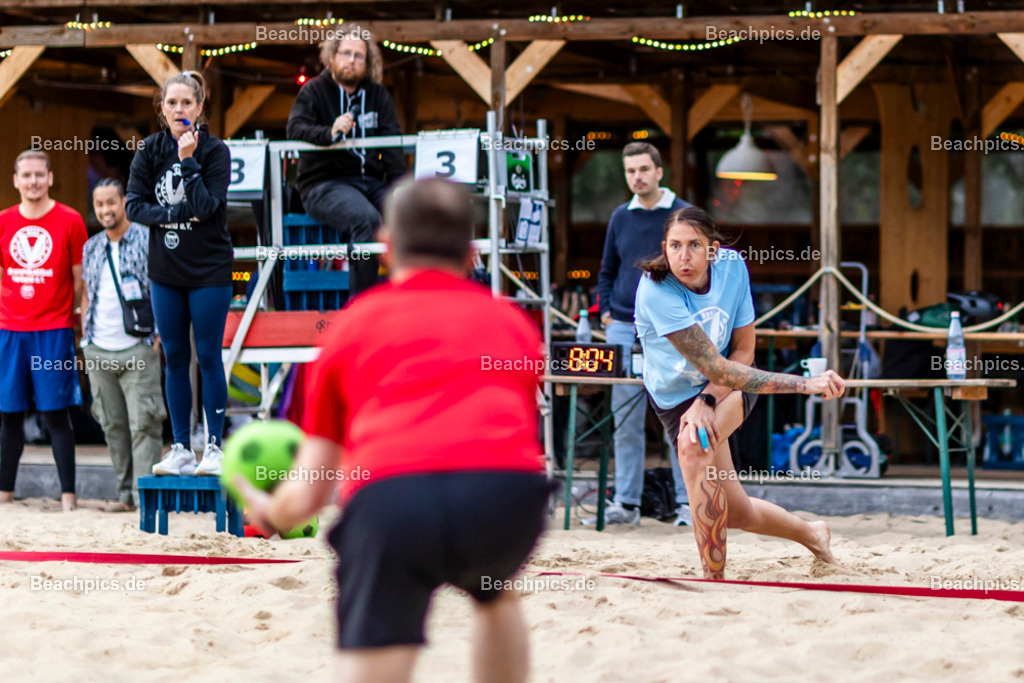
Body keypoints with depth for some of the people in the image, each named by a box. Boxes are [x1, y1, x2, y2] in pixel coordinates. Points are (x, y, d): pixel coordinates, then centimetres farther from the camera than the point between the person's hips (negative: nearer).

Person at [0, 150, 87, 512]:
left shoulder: (69, 221, -1)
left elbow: (80, 278, 3)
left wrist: (82, 319, 0)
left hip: (54, 329, -3)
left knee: (56, 414, -4)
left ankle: (68, 494, -2)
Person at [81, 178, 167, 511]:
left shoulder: (147, 240, -2)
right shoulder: (91, 247, 13)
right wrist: (85, 338, 13)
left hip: (138, 349, -5)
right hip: (98, 352, 5)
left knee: (143, 423, -9)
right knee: (113, 424, 7)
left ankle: (145, 493, -10)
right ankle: (126, 492, 14)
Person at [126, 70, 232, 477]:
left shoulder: (215, 151, -8)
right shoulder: (150, 151, 2)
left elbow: (206, 206, -18)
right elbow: (134, 206, -3)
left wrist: (189, 160, -21)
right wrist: (175, 214, -15)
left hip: (209, 270, -3)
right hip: (165, 271, 3)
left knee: (208, 357, -1)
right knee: (175, 357, 6)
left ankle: (214, 447, 6)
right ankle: (181, 449, 12)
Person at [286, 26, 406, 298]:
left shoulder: (378, 95, 18)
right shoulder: (314, 91, 6)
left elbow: (393, 143, 11)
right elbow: (295, 128, -10)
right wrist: (329, 133, -30)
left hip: (372, 181, 4)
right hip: (325, 182, -4)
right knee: (366, 219, -35)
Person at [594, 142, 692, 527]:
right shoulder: (620, 218, 12)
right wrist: (605, 310, 8)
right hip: (624, 328, 4)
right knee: (625, 419, 4)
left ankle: (688, 502, 2)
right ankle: (626, 502, 9)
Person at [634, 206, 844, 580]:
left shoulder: (732, 266, -18)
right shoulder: (656, 292, -31)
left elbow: (743, 350, -8)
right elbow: (716, 368, -34)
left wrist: (707, 400, -27)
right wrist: (805, 384, -39)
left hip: (733, 383, 0)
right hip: (675, 395, 0)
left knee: (695, 445, -33)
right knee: (739, 514, 1)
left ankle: (713, 577, -28)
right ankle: (811, 533, 32)